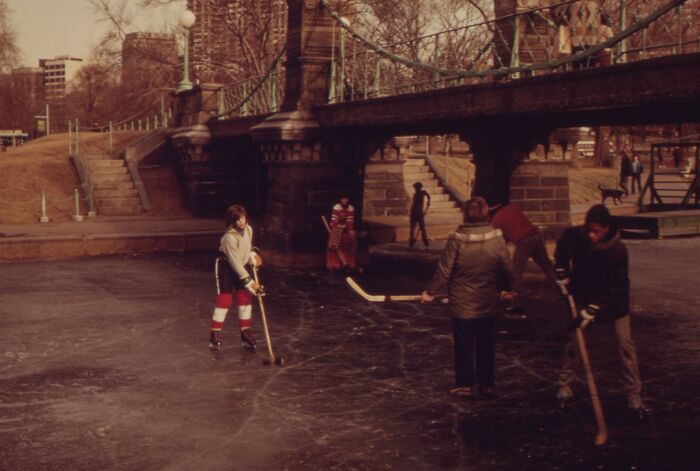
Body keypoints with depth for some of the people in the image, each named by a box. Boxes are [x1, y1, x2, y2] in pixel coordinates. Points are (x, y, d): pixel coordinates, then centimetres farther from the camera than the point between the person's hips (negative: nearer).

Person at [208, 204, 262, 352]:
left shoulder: (248, 229, -8)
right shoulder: (229, 237, -30)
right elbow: (234, 263, -28)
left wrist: (253, 256, -5)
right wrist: (249, 282, -27)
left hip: (241, 267, 7)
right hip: (225, 267, -6)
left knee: (245, 298, 3)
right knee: (224, 299, -9)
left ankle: (245, 333, 13)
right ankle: (215, 335, 2)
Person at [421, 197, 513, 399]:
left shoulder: (457, 239, -16)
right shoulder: (497, 237, -8)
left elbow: (444, 270, -11)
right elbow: (507, 269, 0)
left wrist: (430, 291, 2)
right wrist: (504, 288, 19)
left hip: (462, 304, -3)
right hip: (487, 303, 3)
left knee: (464, 345, 9)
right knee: (485, 345, 15)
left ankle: (465, 384, 15)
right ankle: (486, 384, 23)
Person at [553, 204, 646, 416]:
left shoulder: (618, 251, -30)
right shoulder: (574, 235, -20)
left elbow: (614, 289, -27)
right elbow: (561, 252, 7)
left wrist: (591, 310, -32)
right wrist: (562, 275, 1)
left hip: (614, 301, -3)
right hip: (584, 295, 3)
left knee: (625, 343, -5)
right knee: (574, 338, 4)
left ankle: (634, 394, 2)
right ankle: (565, 384, 19)